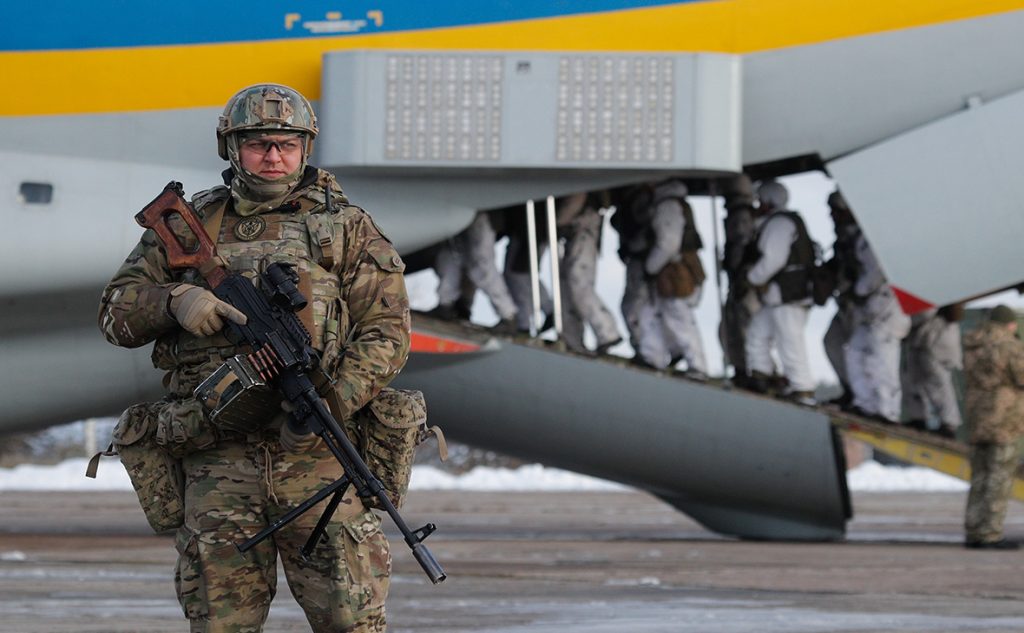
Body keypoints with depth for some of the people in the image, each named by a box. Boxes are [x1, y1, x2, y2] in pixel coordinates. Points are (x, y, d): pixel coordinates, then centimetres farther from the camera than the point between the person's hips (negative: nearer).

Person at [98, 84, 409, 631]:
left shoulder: (346, 227, 10)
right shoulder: (190, 225, 16)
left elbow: (384, 331, 1)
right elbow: (116, 314, 14)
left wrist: (332, 404, -15)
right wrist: (175, 299, -9)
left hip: (315, 453, -2)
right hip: (217, 461, 2)